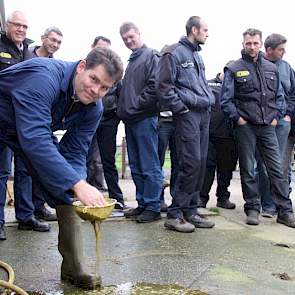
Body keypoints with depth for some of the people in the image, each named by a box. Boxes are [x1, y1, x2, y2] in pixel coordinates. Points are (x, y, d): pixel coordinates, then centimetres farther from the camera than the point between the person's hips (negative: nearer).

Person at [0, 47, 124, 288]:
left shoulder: (94, 108, -16)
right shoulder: (43, 77, -37)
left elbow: (74, 154, -16)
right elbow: (34, 140, -47)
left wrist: (79, 184, -37)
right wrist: (78, 184, -53)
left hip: (35, 129, 6)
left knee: (66, 189, -5)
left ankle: (73, 268, 2)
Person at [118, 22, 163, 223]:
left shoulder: (151, 56, -4)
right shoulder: (132, 60, 22)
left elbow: (154, 87, -16)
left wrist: (135, 107, -13)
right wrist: (123, 110, 14)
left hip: (145, 118, -9)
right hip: (131, 120, 9)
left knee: (149, 166, -5)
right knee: (136, 166, 12)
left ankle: (152, 207, 1)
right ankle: (142, 204, 20)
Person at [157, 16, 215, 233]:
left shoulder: (197, 55, 22)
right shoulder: (174, 53, -4)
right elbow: (164, 86, -11)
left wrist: (209, 102, 15)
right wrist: (181, 109, -13)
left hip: (203, 114, 9)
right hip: (187, 114, -9)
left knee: (201, 164, 6)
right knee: (191, 163, -14)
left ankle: (190, 211, 15)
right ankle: (174, 214, -5)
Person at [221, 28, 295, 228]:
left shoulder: (271, 68, 11)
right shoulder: (234, 69, 0)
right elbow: (225, 99, -2)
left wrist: (276, 117, 4)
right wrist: (238, 118, -8)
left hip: (268, 127, 3)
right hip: (246, 127, -2)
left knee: (277, 168, 2)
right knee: (248, 170, 4)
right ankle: (253, 209, 15)